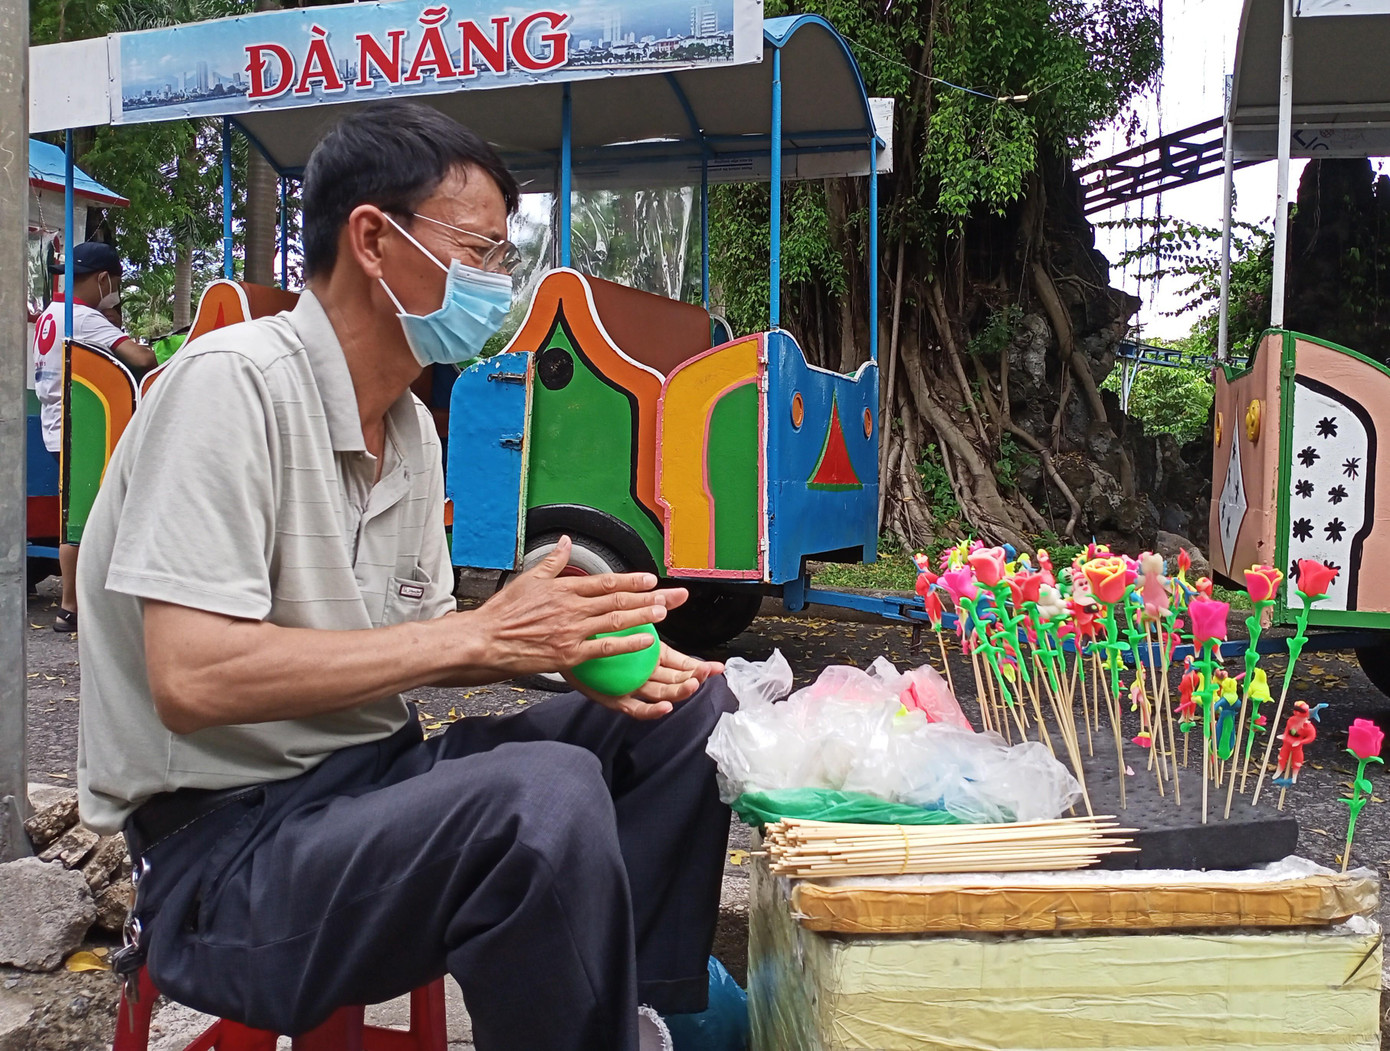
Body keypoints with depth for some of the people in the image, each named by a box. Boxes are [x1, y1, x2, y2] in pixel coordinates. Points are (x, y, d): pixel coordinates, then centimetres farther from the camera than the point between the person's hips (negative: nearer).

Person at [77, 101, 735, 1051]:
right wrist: (481, 634, -23)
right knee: (543, 794, -35)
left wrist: (569, 646, -6)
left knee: (689, 705, 2)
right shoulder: (236, 382, -17)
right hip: (224, 842, -8)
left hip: (374, 781, 9)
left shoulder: (410, 425, 9)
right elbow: (193, 678, -25)